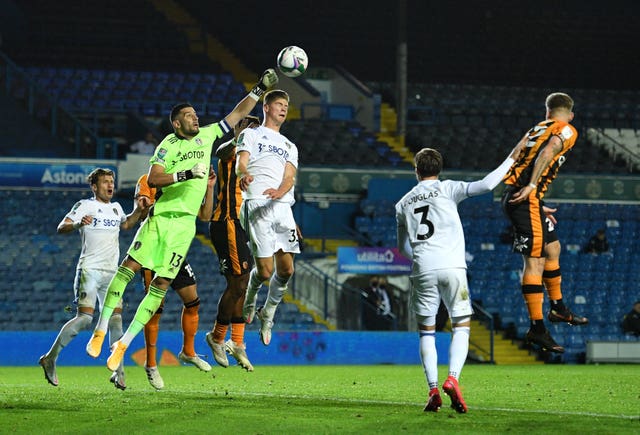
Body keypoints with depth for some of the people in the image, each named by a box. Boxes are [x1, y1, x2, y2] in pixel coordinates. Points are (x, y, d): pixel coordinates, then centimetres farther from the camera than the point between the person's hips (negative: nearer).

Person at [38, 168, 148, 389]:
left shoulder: (116, 208, 17)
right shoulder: (84, 206, -2)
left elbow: (125, 224, 36)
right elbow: (61, 227, -11)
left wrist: (138, 211, 18)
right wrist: (78, 224, -31)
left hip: (111, 272, 6)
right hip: (89, 269, -6)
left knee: (116, 319, -5)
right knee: (84, 317, -15)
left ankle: (118, 371, -4)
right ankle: (50, 358, -2)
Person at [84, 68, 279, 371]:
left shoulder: (207, 136, 13)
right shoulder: (169, 145, -1)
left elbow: (237, 114, 19)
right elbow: (153, 179, -12)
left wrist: (260, 89, 14)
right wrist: (185, 175, -22)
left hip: (185, 222, 3)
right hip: (161, 215, -3)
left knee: (161, 285, -2)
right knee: (129, 266, -12)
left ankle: (123, 345, 2)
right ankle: (100, 331, -4)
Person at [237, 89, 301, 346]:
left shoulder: (289, 147, 26)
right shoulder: (251, 135, 12)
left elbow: (290, 177, 9)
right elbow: (240, 164, -6)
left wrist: (280, 191, -16)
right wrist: (243, 175, -32)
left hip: (282, 206, 5)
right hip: (256, 205, -5)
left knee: (286, 270, -3)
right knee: (265, 270, -12)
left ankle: (268, 315, 19)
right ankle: (250, 300, 20)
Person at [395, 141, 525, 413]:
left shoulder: (403, 204, 17)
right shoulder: (446, 189, 6)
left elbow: (403, 248, 24)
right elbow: (484, 186, -6)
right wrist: (511, 159, 3)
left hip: (422, 270, 2)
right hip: (452, 267, -2)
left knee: (426, 331, 9)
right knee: (461, 327, 4)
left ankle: (433, 389, -4)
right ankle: (452, 378, -18)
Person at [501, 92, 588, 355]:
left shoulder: (536, 130, 23)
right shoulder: (566, 131, 0)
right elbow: (547, 152, -19)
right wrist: (531, 187, -25)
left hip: (514, 194, 9)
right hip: (526, 200, -9)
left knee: (552, 248, 22)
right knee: (535, 261, -9)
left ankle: (558, 308, 34)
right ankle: (537, 328, -10)